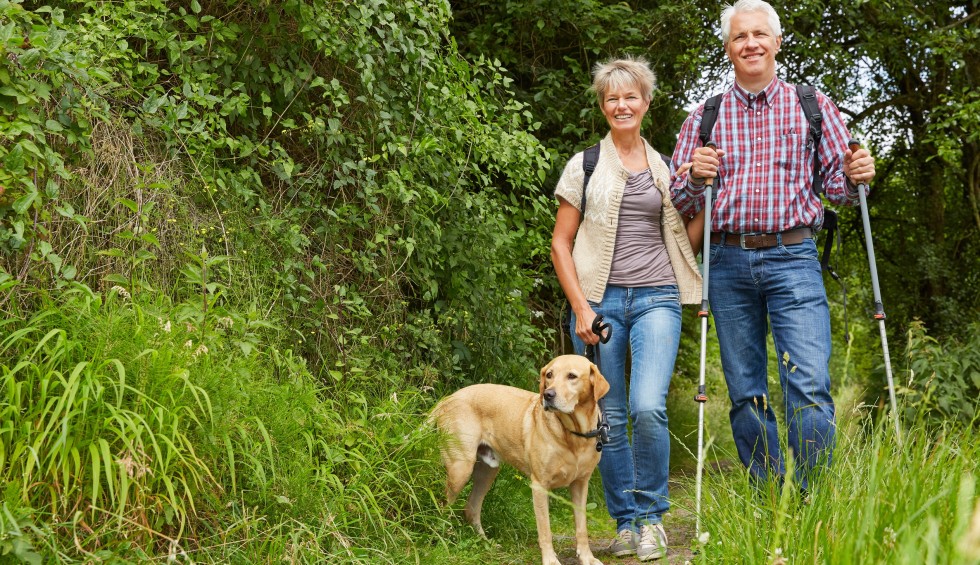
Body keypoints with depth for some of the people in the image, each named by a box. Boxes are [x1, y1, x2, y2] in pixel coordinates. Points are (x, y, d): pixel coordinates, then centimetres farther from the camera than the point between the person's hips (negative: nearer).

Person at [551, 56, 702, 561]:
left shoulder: (666, 169, 16)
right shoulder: (584, 166, 8)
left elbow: (686, 236, 20)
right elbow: (560, 243, 5)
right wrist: (580, 306, -5)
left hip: (656, 298, 1)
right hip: (598, 300, 0)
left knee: (648, 408, -17)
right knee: (608, 419, 1)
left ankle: (651, 517, 0)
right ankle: (625, 521, 16)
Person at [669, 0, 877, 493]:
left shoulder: (813, 107, 10)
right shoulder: (705, 117, 12)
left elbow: (836, 185, 9)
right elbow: (680, 201, 10)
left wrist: (856, 177, -13)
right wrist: (695, 179, -12)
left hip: (793, 257, -2)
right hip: (728, 263, 2)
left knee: (809, 387, -12)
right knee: (746, 395, 5)